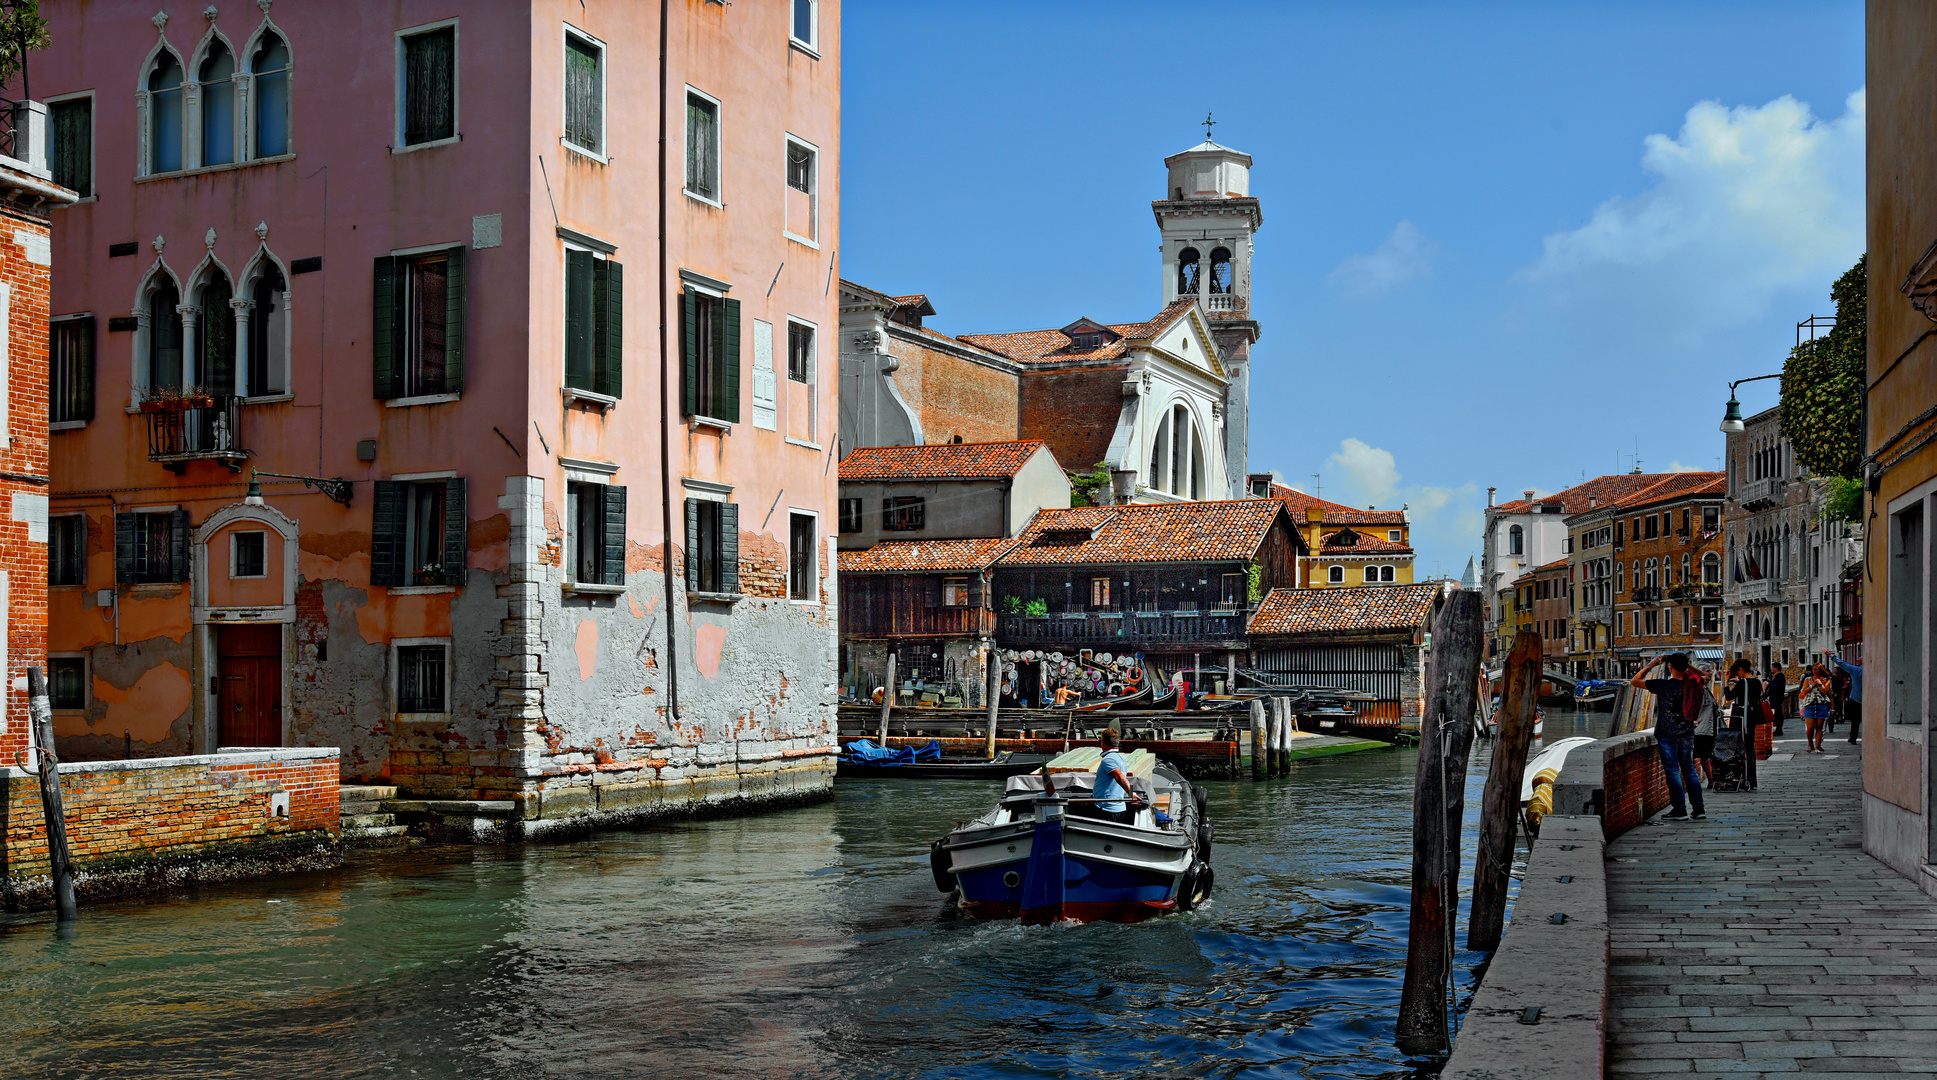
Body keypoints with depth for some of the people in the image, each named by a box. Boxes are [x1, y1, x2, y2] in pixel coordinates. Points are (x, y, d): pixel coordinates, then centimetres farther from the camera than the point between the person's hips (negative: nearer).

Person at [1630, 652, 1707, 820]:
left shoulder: (1662, 685, -15)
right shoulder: (1692, 684, -2)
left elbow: (1634, 682, -9)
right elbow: (1701, 676, 24)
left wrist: (1651, 665, -4)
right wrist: (1684, 663, 15)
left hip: (1667, 736, -5)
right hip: (1687, 735, 5)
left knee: (1673, 771, 0)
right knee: (1690, 770, 12)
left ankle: (1680, 809, -1)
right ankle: (1698, 808, 12)